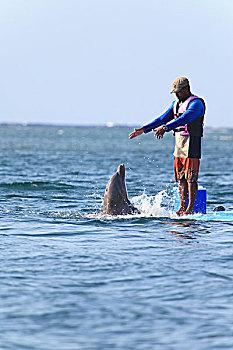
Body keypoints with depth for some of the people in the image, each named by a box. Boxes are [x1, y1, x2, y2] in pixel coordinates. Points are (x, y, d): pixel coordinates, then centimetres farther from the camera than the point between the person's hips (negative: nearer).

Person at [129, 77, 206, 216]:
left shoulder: (196, 103, -10)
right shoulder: (176, 103, 18)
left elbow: (184, 119, -25)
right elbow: (163, 118, 18)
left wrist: (165, 128, -34)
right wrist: (144, 129, 11)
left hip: (191, 145, -8)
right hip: (178, 145, 9)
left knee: (191, 178, -8)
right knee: (181, 178, 7)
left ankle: (190, 209, -8)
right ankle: (182, 207, 10)